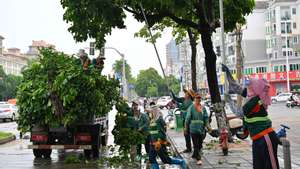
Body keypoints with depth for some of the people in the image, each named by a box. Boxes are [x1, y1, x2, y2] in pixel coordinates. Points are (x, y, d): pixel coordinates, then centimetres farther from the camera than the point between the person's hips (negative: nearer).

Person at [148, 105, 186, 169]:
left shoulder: (160, 120, -14)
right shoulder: (152, 121, 12)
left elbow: (162, 132, -20)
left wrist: (159, 142, -25)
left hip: (160, 143, -9)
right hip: (153, 144, 9)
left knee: (166, 159, 0)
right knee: (151, 159, 3)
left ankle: (181, 162, 18)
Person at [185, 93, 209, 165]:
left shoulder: (203, 108, 8)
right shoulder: (191, 107, -3)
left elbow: (206, 117, 8)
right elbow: (188, 117, -2)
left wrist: (207, 125, -5)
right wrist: (186, 126, -3)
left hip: (201, 129, 5)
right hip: (193, 129, -5)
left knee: (199, 144, 11)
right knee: (196, 145, -5)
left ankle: (194, 155, 31)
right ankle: (198, 159, -1)